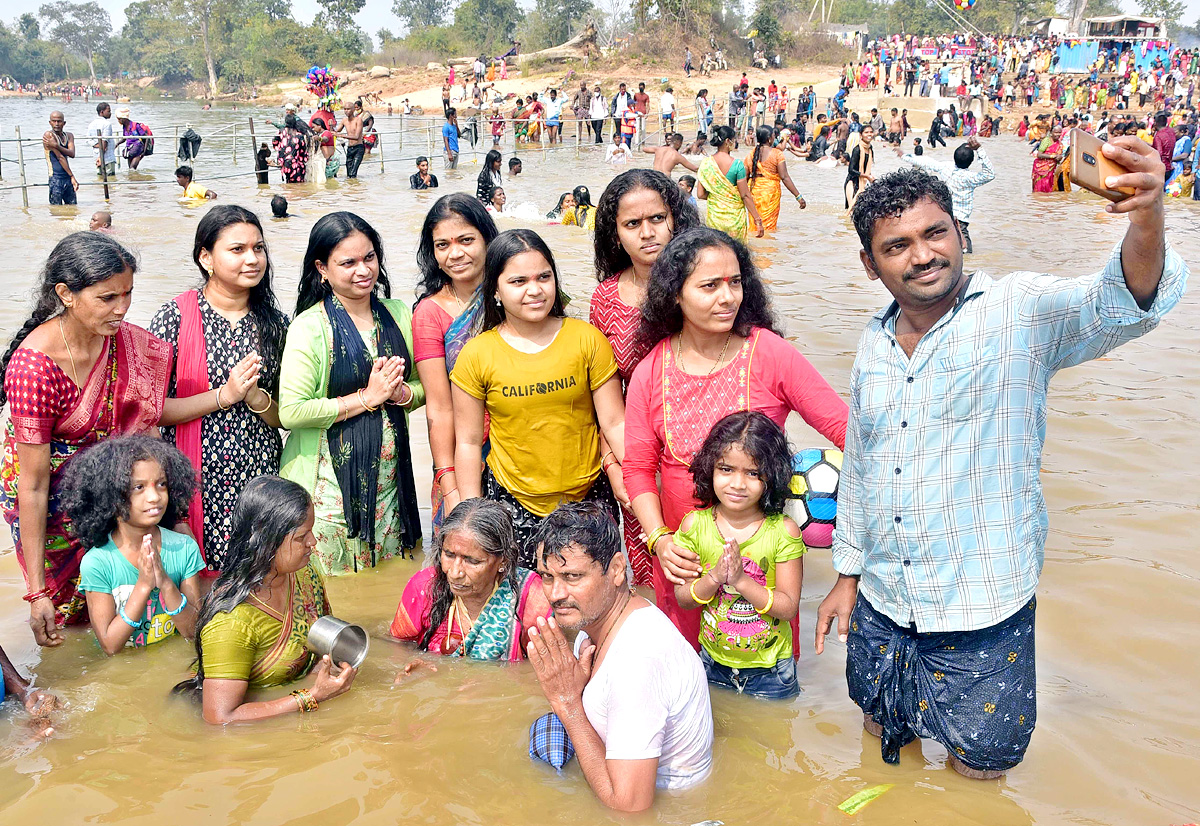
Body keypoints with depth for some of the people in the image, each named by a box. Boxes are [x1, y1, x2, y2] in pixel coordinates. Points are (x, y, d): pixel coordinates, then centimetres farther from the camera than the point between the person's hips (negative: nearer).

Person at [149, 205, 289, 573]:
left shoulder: (275, 322, 5)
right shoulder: (175, 317, -5)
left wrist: (255, 396, -13)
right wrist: (224, 395, -16)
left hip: (259, 475, 3)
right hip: (194, 479, -2)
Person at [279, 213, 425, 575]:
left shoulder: (398, 315, 7)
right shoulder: (310, 326, -10)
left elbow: (423, 385, 17)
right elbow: (291, 412, -17)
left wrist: (402, 393, -6)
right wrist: (367, 398, -14)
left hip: (390, 475, 5)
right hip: (330, 480, -5)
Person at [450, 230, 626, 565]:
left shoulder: (587, 339, -3)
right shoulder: (476, 355, -4)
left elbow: (614, 423, -3)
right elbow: (468, 442, 2)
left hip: (588, 497, 1)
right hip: (512, 502, 0)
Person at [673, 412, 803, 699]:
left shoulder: (783, 531, -16)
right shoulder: (695, 525, -10)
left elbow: (788, 607, -15)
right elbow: (682, 599, -6)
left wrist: (741, 580, -27)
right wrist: (713, 579, -24)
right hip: (713, 662, 2)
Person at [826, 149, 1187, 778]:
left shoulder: (1021, 313, -13)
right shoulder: (873, 343, 4)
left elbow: (1119, 306, -33)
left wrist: (1146, 220, -53)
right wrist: (847, 575, 15)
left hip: (983, 618, -5)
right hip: (880, 607, 5)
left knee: (977, 772, 10)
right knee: (882, 742, 22)